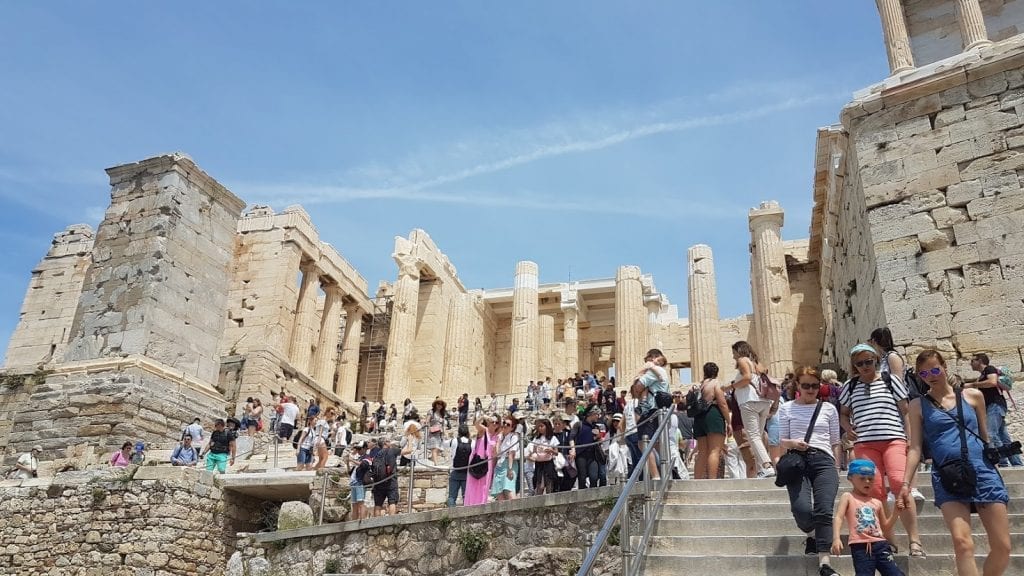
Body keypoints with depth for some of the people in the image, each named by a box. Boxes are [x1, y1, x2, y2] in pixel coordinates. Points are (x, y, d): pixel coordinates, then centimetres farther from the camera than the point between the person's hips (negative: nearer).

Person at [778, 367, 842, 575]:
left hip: (823, 460, 1)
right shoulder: (787, 408, 11)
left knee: (824, 511, -16)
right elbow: (782, 440, 11)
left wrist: (836, 468, 9)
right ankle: (812, 535, 16)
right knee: (801, 509, -19)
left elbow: (835, 442, 16)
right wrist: (793, 443, -12)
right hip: (798, 460, -1)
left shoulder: (829, 409, 14)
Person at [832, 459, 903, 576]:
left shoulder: (877, 502, 19)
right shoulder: (848, 497, 7)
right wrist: (836, 538, -22)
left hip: (880, 544, 4)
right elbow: (838, 518, -7)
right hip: (860, 546, -4)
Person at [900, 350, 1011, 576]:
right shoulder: (918, 405, 9)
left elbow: (985, 436, 21)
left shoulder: (973, 395, 11)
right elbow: (915, 447, 5)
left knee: (1002, 547, 1)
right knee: (962, 543, -18)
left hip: (983, 471, 2)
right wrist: (906, 484, -3)